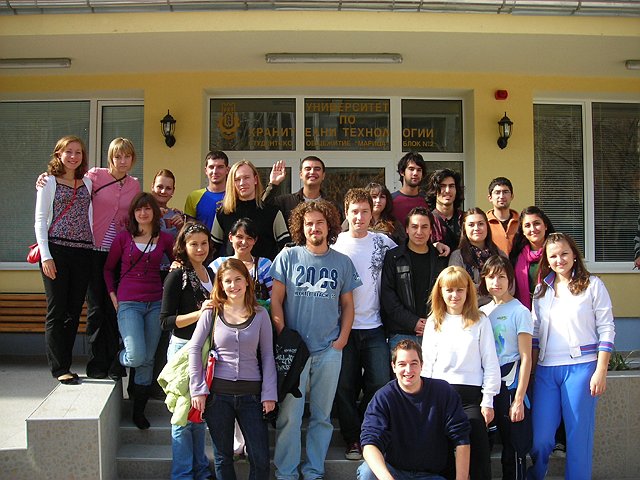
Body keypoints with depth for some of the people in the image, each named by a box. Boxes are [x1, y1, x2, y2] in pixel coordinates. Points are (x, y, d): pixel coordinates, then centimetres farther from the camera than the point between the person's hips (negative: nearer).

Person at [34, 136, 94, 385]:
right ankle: (59, 367, 3)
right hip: (56, 250, -4)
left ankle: (64, 364, 13)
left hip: (83, 252, 4)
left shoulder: (87, 182, 15)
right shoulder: (49, 182, 4)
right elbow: (40, 221, -1)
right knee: (57, 310, -3)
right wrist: (46, 255, -10)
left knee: (74, 310, 4)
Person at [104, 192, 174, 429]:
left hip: (155, 303, 2)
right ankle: (118, 359, 21)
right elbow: (108, 268, 10)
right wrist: (113, 295, 1)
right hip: (128, 303, -2)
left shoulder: (165, 239, 5)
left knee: (148, 360, 5)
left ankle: (139, 411, 17)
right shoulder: (124, 237, 1)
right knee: (137, 357, -16)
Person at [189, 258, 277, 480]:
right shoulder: (212, 313, 2)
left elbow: (267, 355, 5)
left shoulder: (260, 314, 3)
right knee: (223, 457, 11)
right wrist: (198, 389, -4)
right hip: (218, 392, 0)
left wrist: (269, 393, -1)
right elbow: (194, 349, 2)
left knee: (261, 459, 1)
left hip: (251, 393, 0)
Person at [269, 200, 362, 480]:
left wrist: (341, 339, 0)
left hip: (329, 350, 2)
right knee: (289, 415, -1)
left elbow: (347, 305, 12)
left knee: (322, 415, 10)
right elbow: (275, 301, 0)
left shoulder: (343, 263, 8)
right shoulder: (288, 257, 1)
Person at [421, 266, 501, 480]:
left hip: (470, 394, -2)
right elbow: (427, 363, 11)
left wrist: (488, 401, -3)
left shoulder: (480, 321, 1)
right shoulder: (433, 322, 10)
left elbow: (491, 364, 1)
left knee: (477, 452, -5)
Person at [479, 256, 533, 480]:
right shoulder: (481, 312, 10)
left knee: (514, 448, 1)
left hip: (509, 386, -5)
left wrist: (519, 399, -14)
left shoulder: (520, 312, -5)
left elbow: (526, 358, -9)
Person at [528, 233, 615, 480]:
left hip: (580, 367, -3)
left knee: (578, 436, 1)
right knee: (540, 438, 1)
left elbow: (606, 329, -2)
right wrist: (530, 370, 9)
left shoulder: (592, 285, 1)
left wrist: (600, 371, -8)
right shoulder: (542, 289, 13)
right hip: (546, 369, 3)